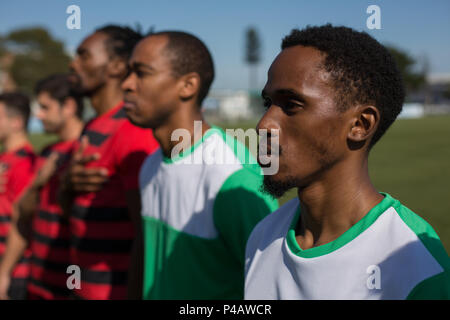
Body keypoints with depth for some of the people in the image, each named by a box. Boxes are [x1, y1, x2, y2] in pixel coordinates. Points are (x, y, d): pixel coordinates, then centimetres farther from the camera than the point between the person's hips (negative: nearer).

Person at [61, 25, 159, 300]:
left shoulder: (132, 131, -18)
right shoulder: (93, 127, 10)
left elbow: (146, 234, -20)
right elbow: (70, 210, 15)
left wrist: (133, 294, -19)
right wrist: (69, 183, -6)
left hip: (119, 289, -8)